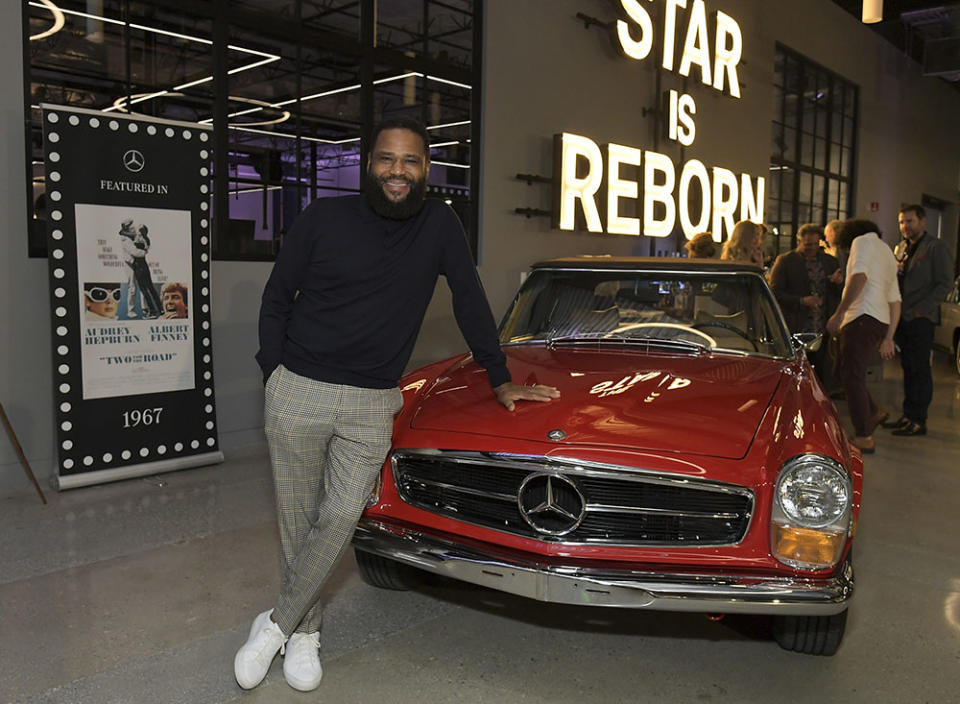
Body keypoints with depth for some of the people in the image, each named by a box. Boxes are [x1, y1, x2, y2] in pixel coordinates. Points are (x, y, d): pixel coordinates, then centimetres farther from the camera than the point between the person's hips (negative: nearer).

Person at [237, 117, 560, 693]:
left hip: (372, 406, 1)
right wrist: (275, 374, -2)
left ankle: (278, 625, 15)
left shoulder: (440, 225, 0)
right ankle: (306, 632, 26)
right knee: (300, 519, 8)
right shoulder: (324, 218, -4)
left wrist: (502, 381, 7)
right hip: (298, 394, 0)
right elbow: (277, 298, 5)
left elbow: (471, 303, 6)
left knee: (340, 519, -4)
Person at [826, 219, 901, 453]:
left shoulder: (863, 241, 2)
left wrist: (839, 313, -20)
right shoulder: (888, 253, 29)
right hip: (880, 320, 9)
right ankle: (873, 412, 25)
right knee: (843, 370, 19)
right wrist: (888, 338, 23)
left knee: (852, 376, -8)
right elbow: (895, 301, 25)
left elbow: (859, 277, -18)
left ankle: (864, 438, -6)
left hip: (863, 317, -9)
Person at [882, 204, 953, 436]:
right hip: (903, 319, 7)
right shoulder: (903, 248, 17)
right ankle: (908, 415, 18)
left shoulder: (935, 247, -5)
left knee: (920, 369, -3)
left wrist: (920, 308, -16)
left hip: (921, 319, -7)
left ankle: (918, 421, 1)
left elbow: (945, 284, -10)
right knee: (908, 368, 11)